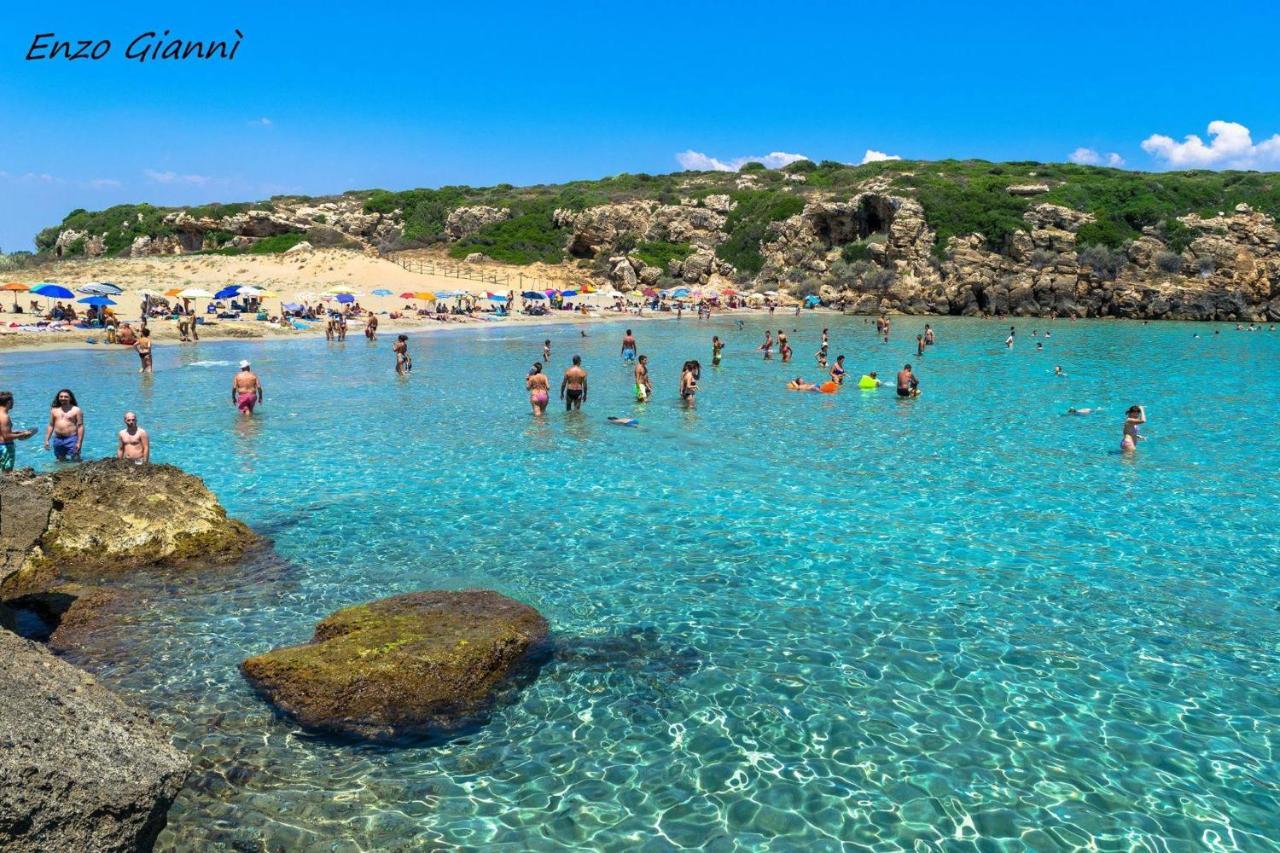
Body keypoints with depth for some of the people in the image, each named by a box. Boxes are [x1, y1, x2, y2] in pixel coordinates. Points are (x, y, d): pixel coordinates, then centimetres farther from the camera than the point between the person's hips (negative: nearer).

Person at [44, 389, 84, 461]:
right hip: (57, 439, 5)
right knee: (61, 461, 9)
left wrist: (79, 442, -14)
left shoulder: (76, 410, -1)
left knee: (75, 461, -8)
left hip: (71, 439, -5)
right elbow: (50, 425, 16)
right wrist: (46, 440, 8)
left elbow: (80, 426, -6)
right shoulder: (54, 410, 13)